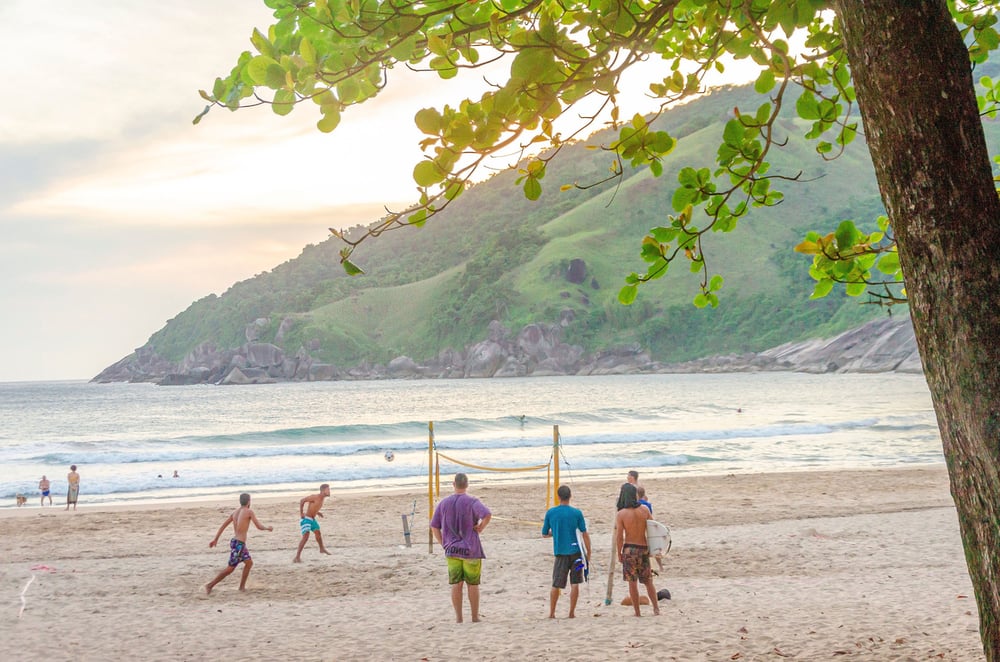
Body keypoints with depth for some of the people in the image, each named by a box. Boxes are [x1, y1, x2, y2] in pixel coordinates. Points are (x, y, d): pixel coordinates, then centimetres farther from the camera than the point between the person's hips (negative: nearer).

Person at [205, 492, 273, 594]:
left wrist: (215, 539, 11)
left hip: (235, 541, 8)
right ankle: (210, 585, -2)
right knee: (230, 569, -2)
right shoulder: (249, 512, -11)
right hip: (238, 544, -8)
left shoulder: (235, 512, 10)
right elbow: (259, 527, -9)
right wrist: (268, 528, 11)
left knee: (249, 563, 20)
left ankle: (242, 586, 23)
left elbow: (223, 525, 9)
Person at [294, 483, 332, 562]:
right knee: (306, 536, -20)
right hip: (305, 519, -9)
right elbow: (302, 500, -20)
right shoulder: (315, 497, -22)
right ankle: (297, 557, -20)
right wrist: (301, 513, -21)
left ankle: (322, 549, 50)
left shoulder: (323, 499, 6)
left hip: (312, 519, 9)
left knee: (318, 532, 25)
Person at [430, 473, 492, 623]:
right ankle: (475, 616, 12)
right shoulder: (472, 502, -8)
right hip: (471, 549, -3)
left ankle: (458, 616, 9)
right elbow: (487, 514, -28)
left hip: (452, 550, 3)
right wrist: (481, 528, -11)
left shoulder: (444, 503, 5)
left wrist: (443, 544, 10)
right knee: (473, 584, 6)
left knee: (456, 583, 8)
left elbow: (434, 527, 7)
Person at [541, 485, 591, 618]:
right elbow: (585, 534, -3)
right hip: (575, 551, -1)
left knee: (556, 585, 10)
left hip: (560, 553, 1)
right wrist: (589, 553, 5)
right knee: (575, 583, 6)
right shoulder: (577, 512, -4)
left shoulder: (550, 512, 0)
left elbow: (544, 534, 8)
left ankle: (551, 613, 14)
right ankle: (572, 612, 7)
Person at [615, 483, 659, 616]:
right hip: (644, 548, 3)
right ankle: (656, 608, 8)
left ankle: (637, 612, 6)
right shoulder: (644, 510, -2)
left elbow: (619, 537, -11)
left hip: (629, 549, -3)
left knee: (632, 583, 5)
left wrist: (619, 553, 0)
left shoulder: (621, 514, -11)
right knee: (648, 582, 15)